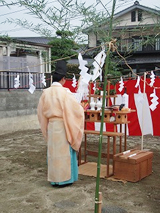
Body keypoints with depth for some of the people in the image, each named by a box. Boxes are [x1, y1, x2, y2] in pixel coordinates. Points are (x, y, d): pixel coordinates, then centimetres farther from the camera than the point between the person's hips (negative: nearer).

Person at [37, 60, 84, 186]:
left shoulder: (45, 93, 0)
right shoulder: (65, 92, -15)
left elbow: (41, 112, 8)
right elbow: (77, 109, -13)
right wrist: (81, 110, 8)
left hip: (51, 126, 5)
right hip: (63, 126, -5)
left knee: (53, 152, 12)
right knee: (64, 152, 6)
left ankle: (54, 179, 21)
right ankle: (64, 179, 13)